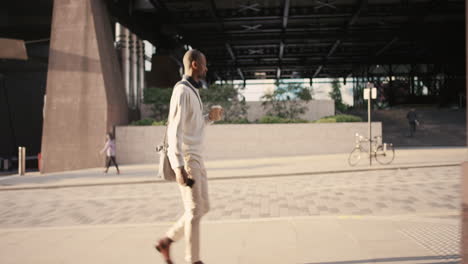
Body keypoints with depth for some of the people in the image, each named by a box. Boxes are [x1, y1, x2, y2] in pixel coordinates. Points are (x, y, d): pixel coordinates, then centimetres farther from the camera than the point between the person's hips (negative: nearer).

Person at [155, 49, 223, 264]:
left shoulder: (193, 91, 18)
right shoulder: (182, 91, -14)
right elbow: (175, 130, -22)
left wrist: (210, 118, 8)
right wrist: (180, 167, -27)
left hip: (196, 158, 10)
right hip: (185, 159, -10)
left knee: (202, 207, 12)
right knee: (194, 210, -4)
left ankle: (166, 242, 20)